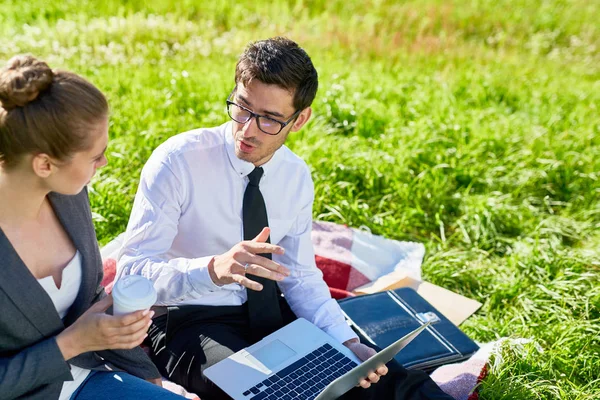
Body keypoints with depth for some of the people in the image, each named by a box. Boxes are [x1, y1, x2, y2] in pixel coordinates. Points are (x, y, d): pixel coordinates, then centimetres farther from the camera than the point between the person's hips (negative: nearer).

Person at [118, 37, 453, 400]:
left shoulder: (297, 176, -1)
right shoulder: (177, 161, -18)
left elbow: (301, 277, 6)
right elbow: (132, 271, -21)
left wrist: (347, 341, -10)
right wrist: (214, 269, -40)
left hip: (268, 313, 5)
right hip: (189, 320, -4)